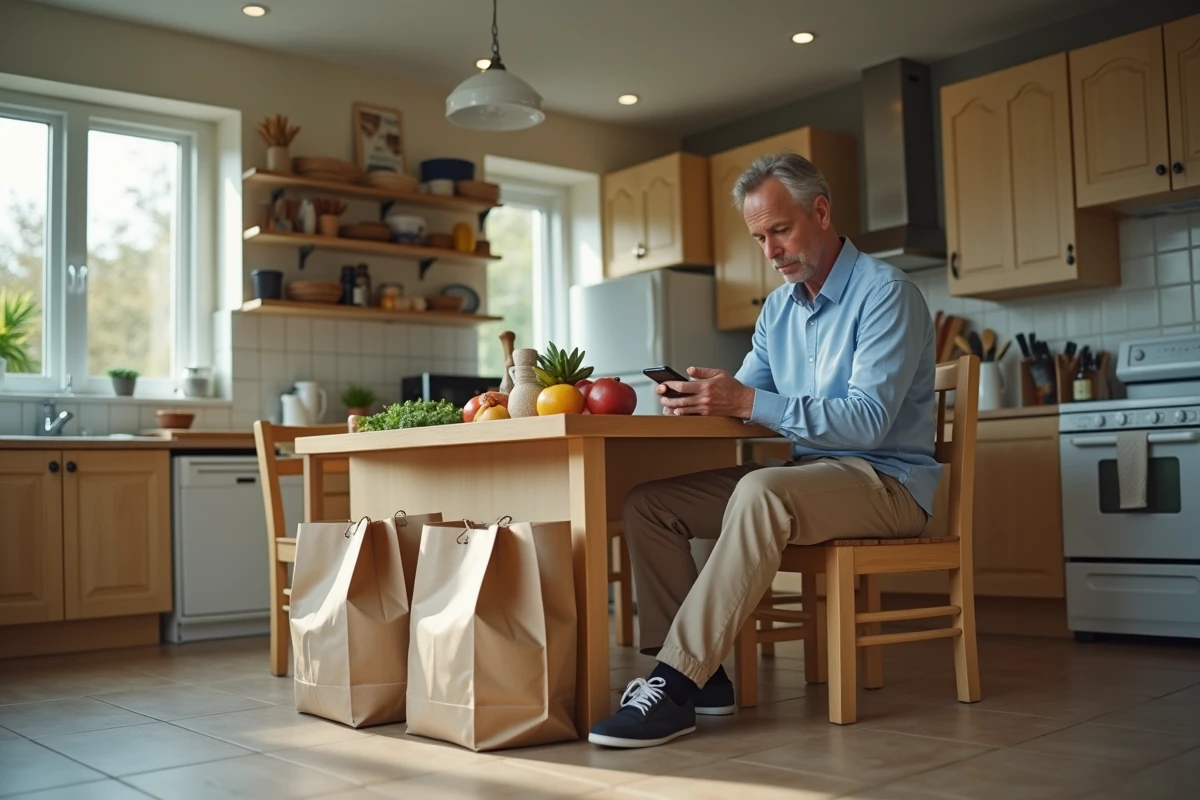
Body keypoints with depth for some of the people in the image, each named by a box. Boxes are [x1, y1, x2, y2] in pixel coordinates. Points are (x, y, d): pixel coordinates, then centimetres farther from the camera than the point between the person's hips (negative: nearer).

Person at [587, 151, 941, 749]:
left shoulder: (886, 293, -11)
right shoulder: (779, 307, 14)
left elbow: (868, 421, -22)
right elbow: (745, 398, 11)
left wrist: (749, 401, -29)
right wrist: (699, 400, -13)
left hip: (888, 480, -8)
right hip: (807, 471, 8)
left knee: (761, 492, -38)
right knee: (646, 504, -5)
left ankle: (675, 686, -34)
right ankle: (698, 673, -13)